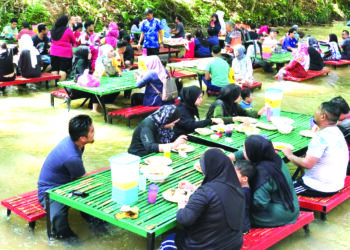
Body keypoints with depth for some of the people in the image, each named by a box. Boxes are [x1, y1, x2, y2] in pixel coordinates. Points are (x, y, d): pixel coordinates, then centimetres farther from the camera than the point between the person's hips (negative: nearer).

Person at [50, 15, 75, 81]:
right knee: (63, 70, -4)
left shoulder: (53, 29, 0)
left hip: (54, 53, 4)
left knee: (54, 69, 8)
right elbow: (73, 40, 1)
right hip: (65, 53, -4)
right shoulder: (68, 30, -13)